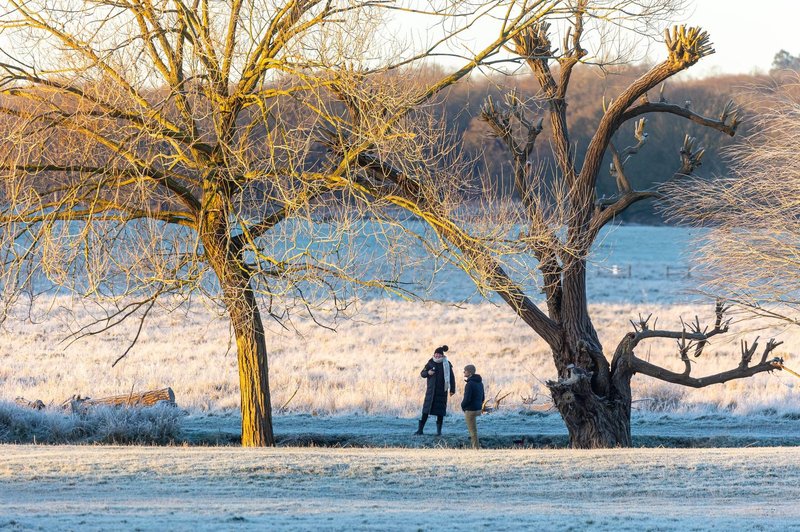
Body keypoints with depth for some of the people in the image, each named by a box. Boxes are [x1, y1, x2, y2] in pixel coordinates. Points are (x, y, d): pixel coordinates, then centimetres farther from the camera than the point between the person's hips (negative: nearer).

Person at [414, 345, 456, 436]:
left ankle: (439, 430, 9)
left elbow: (451, 377, 2)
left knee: (440, 411, 1)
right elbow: (422, 374, 6)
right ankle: (420, 429, 3)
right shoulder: (431, 363, 2)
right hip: (431, 390, 1)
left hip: (442, 391, -1)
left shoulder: (447, 364, -2)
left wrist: (452, 390, -1)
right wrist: (428, 373, -16)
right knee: (426, 410, 0)